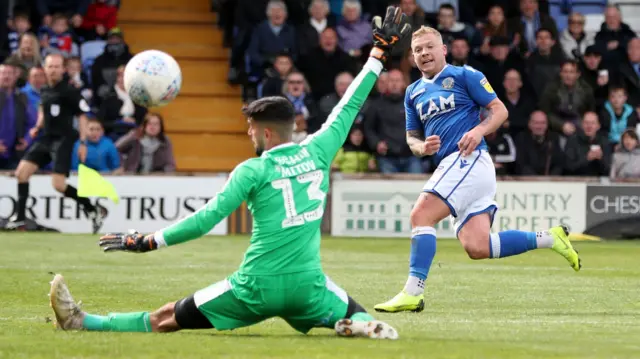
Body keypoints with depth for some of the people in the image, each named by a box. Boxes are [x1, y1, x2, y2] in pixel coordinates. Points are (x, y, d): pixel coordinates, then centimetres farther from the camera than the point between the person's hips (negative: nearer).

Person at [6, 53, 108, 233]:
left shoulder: (69, 91, -12)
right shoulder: (44, 90, 9)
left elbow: (83, 115, -10)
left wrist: (83, 142, -14)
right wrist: (38, 127, 12)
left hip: (63, 139, -7)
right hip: (46, 138, 7)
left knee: (58, 184, -15)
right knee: (21, 172, -1)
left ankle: (94, 210, 2)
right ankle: (19, 219, 7)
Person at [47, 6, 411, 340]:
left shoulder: (253, 170, -6)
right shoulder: (318, 152, 4)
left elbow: (207, 218, -11)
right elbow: (348, 108, 16)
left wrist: (147, 242, -5)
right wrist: (380, 52, 27)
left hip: (257, 288, -2)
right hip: (307, 286, 2)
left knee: (164, 319, 7)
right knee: (359, 317, 24)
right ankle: (366, 328, -12)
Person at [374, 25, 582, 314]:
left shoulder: (464, 75, 2)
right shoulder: (413, 92, 21)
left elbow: (499, 110, 0)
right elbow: (412, 137, 22)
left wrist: (479, 131, -19)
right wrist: (423, 147, -1)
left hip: (468, 158, -7)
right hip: (449, 165, 7)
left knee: (421, 215, -20)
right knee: (477, 247, -5)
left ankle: (412, 292, -23)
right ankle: (548, 238, 11)